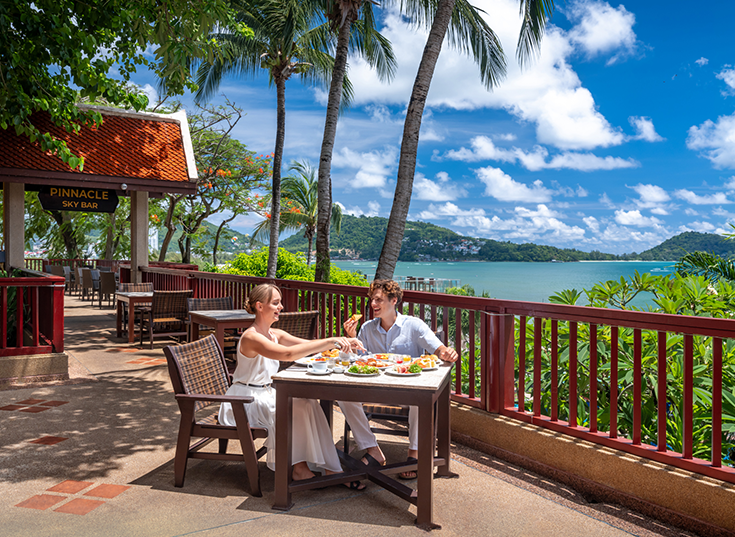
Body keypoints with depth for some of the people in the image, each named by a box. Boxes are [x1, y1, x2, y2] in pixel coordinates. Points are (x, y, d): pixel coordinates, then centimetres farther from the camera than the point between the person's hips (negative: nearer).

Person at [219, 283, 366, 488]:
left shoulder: (276, 335, 6)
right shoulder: (251, 337, -22)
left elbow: (307, 344, -1)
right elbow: (288, 354, -37)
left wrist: (343, 342, -17)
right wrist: (329, 342, -40)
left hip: (266, 393, 8)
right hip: (245, 400, -7)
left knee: (308, 404, -15)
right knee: (291, 408, -28)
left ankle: (331, 468, -12)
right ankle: (299, 469, -13)